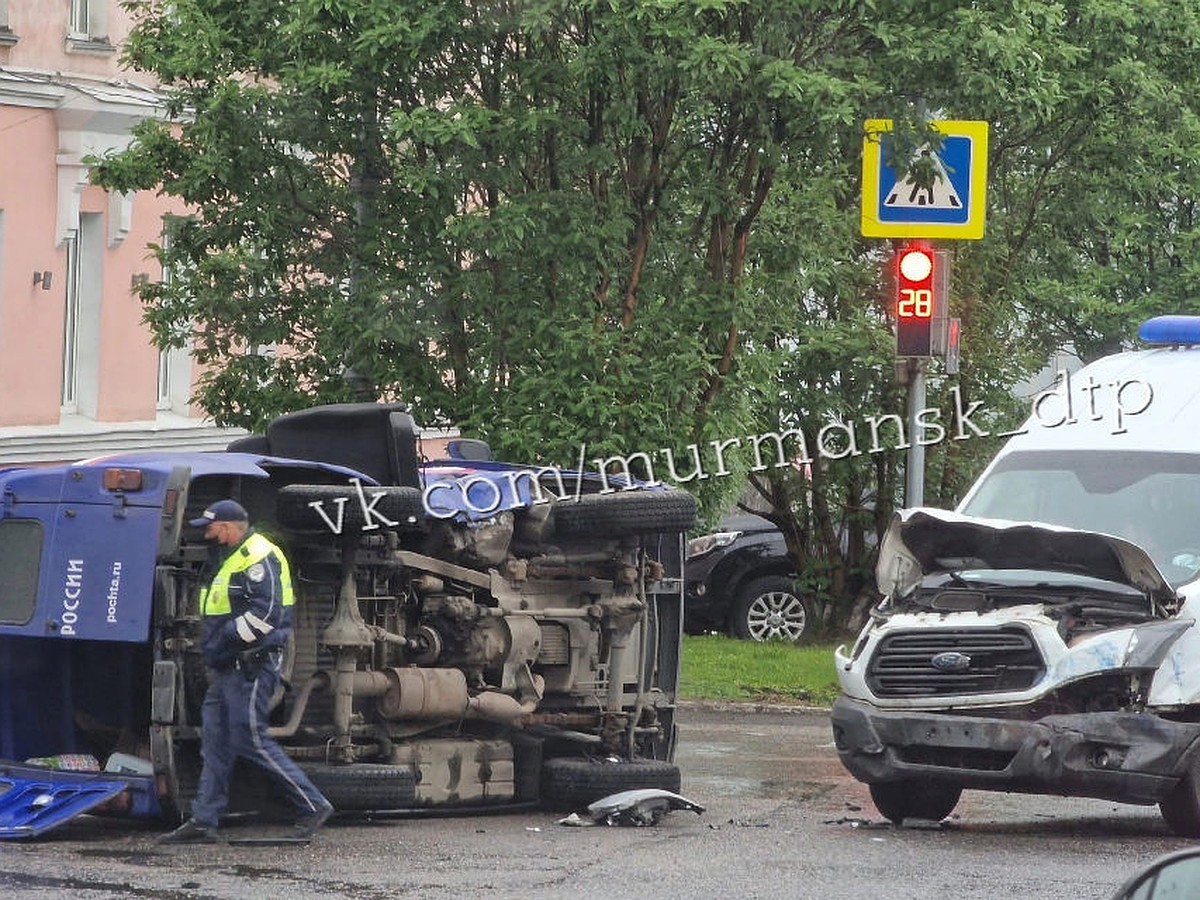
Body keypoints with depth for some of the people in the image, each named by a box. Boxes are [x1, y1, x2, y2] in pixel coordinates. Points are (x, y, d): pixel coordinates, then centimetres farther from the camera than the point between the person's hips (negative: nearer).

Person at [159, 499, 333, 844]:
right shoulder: (234, 558, 20)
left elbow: (266, 614, -25)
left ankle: (313, 806, -3)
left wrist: (222, 641, -18)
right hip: (229, 670, 11)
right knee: (215, 741, 8)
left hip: (250, 668, -11)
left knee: (251, 740, -10)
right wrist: (214, 651, 14)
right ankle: (203, 821, 9)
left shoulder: (258, 557, -15)